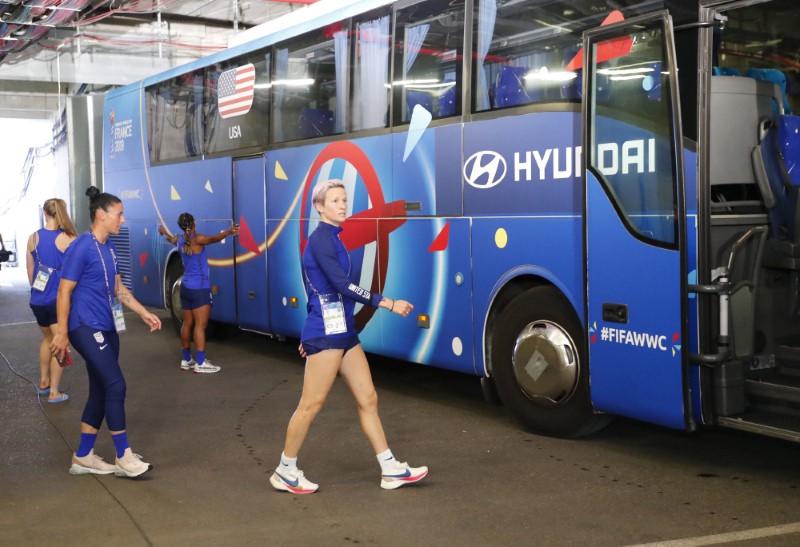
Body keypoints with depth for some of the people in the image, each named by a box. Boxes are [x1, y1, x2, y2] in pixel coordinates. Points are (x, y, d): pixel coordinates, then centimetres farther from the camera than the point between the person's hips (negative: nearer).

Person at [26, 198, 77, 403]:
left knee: (48, 338, 26)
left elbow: (30, 270, 8)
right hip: (59, 299, -4)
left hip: (38, 300, 4)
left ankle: (44, 381, 35)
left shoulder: (33, 238, -1)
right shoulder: (69, 239, -13)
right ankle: (54, 392, 6)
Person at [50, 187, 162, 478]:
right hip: (86, 327, -9)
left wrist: (144, 313, 14)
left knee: (100, 391, 11)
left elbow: (118, 288, 20)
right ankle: (124, 457, -1)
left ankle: (83, 457, 21)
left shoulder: (109, 247, 12)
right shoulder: (82, 247, -14)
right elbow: (64, 293, -13)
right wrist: (62, 333, -14)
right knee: (116, 385, -11)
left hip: (107, 328, 9)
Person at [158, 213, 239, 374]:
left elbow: (171, 239, 32)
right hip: (199, 289, -8)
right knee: (200, 325, -8)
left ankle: (186, 360, 20)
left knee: (187, 324, 13)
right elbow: (213, 238, -26)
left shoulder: (180, 240, 11)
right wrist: (228, 232, -40)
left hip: (186, 287, 8)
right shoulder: (197, 239, -11)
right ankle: (200, 363, -10)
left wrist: (163, 232, 54)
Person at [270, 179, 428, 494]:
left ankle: (391, 471, 14)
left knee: (368, 399, 9)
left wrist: (311, 335, 24)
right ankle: (285, 472, 14)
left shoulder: (331, 238, 14)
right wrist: (388, 303, -23)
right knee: (311, 404, -1)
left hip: (343, 332, 9)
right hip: (326, 333, -9)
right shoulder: (321, 238, -14)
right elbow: (342, 285, -24)